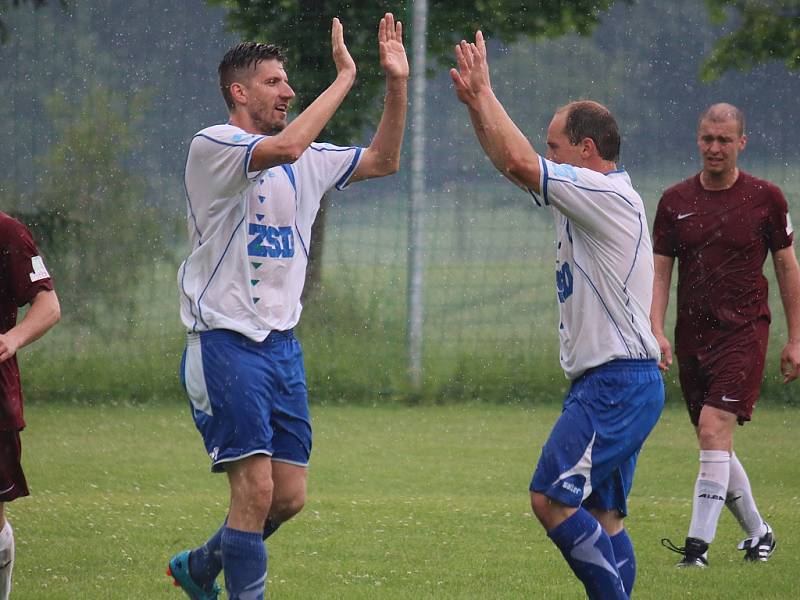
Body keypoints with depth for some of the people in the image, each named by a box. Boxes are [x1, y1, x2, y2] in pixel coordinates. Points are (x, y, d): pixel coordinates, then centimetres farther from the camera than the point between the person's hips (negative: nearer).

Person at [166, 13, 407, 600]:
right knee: (256, 486, -14)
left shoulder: (308, 161, 14)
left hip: (282, 345, 7)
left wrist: (397, 83, 6)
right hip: (227, 343, -7)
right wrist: (344, 77, -20)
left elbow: (383, 160, 18)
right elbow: (285, 145, -27)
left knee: (289, 497, 8)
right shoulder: (213, 145, -9)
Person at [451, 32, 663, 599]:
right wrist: (475, 100, 16)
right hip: (604, 381, 10)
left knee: (552, 498, -15)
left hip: (618, 380, -10)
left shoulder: (608, 195, -14)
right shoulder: (590, 197, 16)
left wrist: (485, 91, -11)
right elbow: (514, 164, 24)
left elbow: (519, 162, -21)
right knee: (602, 517, 9)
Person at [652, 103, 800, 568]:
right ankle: (758, 533, 26)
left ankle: (699, 543, -18)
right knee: (716, 445, 9)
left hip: (744, 332, -4)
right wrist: (657, 332, -8)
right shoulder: (675, 201, 5)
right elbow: (660, 271, 6)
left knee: (714, 431, -18)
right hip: (692, 335, 4)